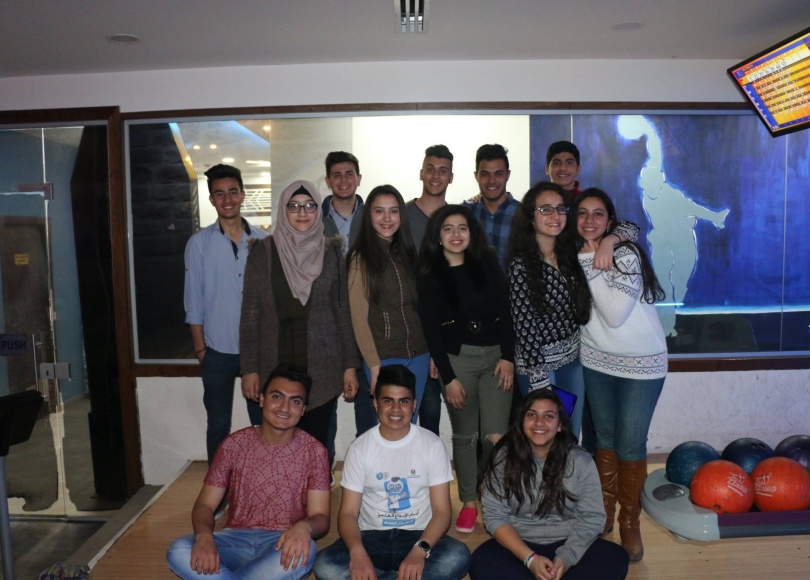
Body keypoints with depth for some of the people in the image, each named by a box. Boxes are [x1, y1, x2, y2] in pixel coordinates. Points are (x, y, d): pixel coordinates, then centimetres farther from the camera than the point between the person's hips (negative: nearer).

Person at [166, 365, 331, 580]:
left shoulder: (313, 451, -4)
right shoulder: (234, 444, 0)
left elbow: (321, 517, -7)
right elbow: (204, 504, 0)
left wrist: (304, 527, -32)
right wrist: (204, 536, -24)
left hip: (282, 543, -1)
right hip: (236, 540, 1)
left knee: (301, 554, -36)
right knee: (178, 551, -26)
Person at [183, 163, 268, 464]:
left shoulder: (262, 239, 1)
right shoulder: (199, 243, -2)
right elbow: (194, 302, 0)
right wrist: (200, 349, -2)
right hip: (218, 351, -1)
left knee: (264, 422, 11)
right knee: (218, 425, 11)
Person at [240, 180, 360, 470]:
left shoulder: (331, 252, 3)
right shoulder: (263, 252, 1)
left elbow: (343, 311, 4)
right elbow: (250, 313, 2)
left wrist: (350, 365, 1)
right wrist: (249, 369, -2)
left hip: (322, 366, 0)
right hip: (276, 364, 0)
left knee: (317, 441, 4)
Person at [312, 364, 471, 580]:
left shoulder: (432, 444, -3)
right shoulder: (359, 448, -1)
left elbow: (441, 510, -6)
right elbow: (348, 513, -4)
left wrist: (420, 550, -26)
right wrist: (357, 552, -26)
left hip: (418, 536, 0)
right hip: (372, 538, 0)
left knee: (458, 556, -32)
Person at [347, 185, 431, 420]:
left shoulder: (407, 252, 10)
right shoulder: (361, 257, -7)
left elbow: (419, 306, 10)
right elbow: (359, 317, -8)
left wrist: (432, 352, 5)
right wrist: (374, 366, -12)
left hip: (419, 355, 5)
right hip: (384, 358, -5)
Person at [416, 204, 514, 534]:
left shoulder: (488, 263, 6)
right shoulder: (429, 275, 1)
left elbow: (505, 312, 3)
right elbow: (431, 329, -2)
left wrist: (508, 356, -6)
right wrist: (448, 377, -6)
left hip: (496, 354, 1)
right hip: (457, 358, -1)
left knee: (495, 435, -5)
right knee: (464, 435, 7)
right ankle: (469, 502, 23)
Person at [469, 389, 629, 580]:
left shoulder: (580, 460, -5)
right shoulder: (503, 458, -7)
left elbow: (591, 518, -5)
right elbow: (495, 517, -8)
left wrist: (565, 559, -20)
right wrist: (530, 558, -21)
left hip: (568, 545, 1)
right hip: (519, 545, -1)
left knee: (616, 559, -26)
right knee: (481, 565, -31)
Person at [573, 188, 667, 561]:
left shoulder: (626, 255, -18)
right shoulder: (577, 255, 0)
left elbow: (615, 314, -27)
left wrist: (592, 264, -25)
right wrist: (589, 260, -11)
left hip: (642, 362, -5)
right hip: (597, 360, 5)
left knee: (630, 445, 0)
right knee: (604, 437, 14)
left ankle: (629, 522, 20)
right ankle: (604, 512, 30)